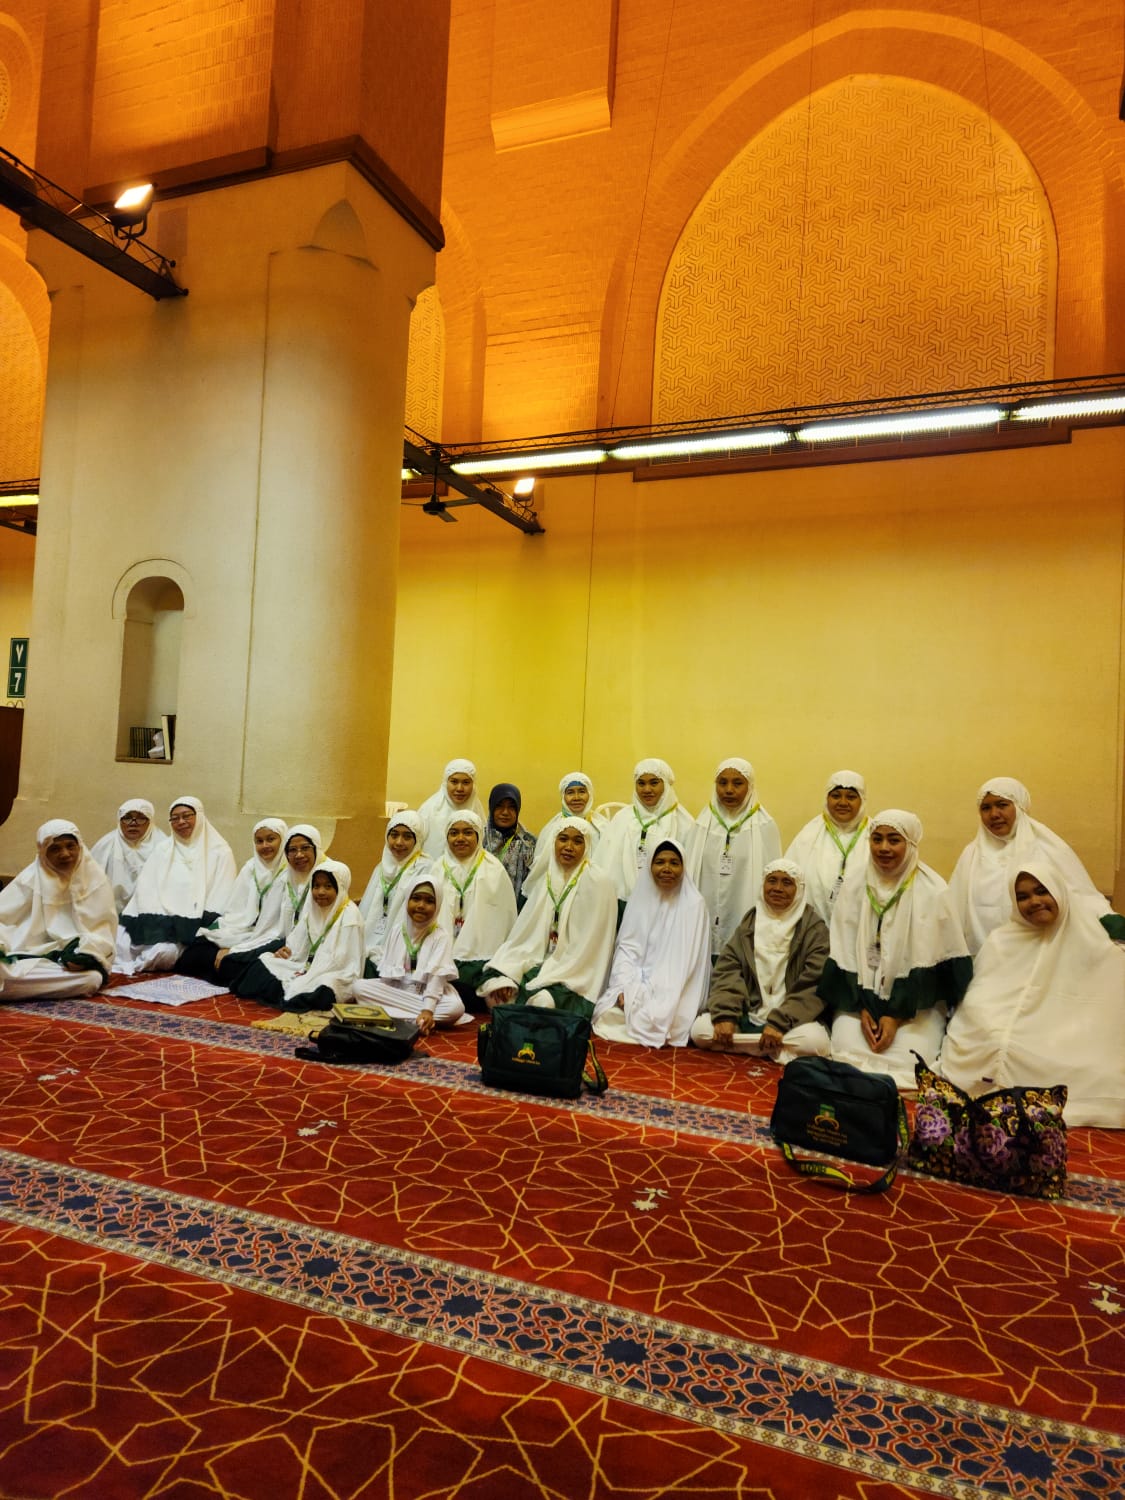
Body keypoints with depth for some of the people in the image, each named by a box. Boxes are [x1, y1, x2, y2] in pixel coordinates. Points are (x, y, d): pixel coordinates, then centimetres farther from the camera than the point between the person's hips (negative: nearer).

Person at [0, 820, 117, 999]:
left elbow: (103, 926, 0)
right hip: (33, 955, -3)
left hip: (76, 956, 3)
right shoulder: (31, 878, 3)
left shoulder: (95, 877, 2)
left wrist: (87, 953, -19)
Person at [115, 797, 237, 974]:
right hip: (161, 924, 3)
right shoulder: (163, 852, 16)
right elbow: (146, 891, 4)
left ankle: (136, 965, -4)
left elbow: (219, 902, -3)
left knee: (165, 952, -31)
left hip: (192, 930, -3)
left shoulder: (220, 853, 5)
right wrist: (157, 925, -13)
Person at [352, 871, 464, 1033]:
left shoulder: (441, 936, -8)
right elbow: (387, 971, 3)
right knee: (358, 986, -20)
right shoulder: (397, 930, 3)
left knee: (456, 1007, -33)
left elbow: (437, 976, -18)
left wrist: (428, 1010, -31)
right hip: (396, 989, 3)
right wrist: (386, 995, -13)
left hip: (428, 993, -3)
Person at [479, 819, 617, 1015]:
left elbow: (588, 948, -12)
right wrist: (503, 974, -10)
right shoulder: (546, 880, 12)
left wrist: (545, 984, -19)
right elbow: (526, 934, 6)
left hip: (574, 980, -5)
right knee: (492, 987, -18)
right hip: (540, 967, 5)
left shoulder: (597, 883, -6)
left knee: (543, 1002, -32)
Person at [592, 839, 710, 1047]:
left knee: (657, 1019, -28)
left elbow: (686, 960, -9)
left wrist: (661, 1004, -20)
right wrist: (624, 988, -15)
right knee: (609, 1016, -23)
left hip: (672, 992, -2)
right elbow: (627, 947, 2)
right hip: (635, 982, 2)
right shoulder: (640, 898, 7)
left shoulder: (694, 905, -4)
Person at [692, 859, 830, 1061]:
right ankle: (780, 1050, -14)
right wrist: (724, 1016, -18)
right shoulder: (749, 922, 10)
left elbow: (813, 984, -11)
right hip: (748, 1014, 4)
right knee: (700, 1029, -21)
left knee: (815, 1041, -36)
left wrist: (780, 1023, -23)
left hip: (792, 1018, -4)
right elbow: (727, 970, -1)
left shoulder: (814, 927, 0)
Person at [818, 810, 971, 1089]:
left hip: (916, 1003, -1)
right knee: (848, 1049, -20)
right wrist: (862, 1009, -10)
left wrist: (897, 1016, -15)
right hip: (860, 993, 2)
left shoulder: (932, 891, -11)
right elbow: (845, 952, -2)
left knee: (907, 1058, -22)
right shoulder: (855, 883, -3)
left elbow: (927, 962, -11)